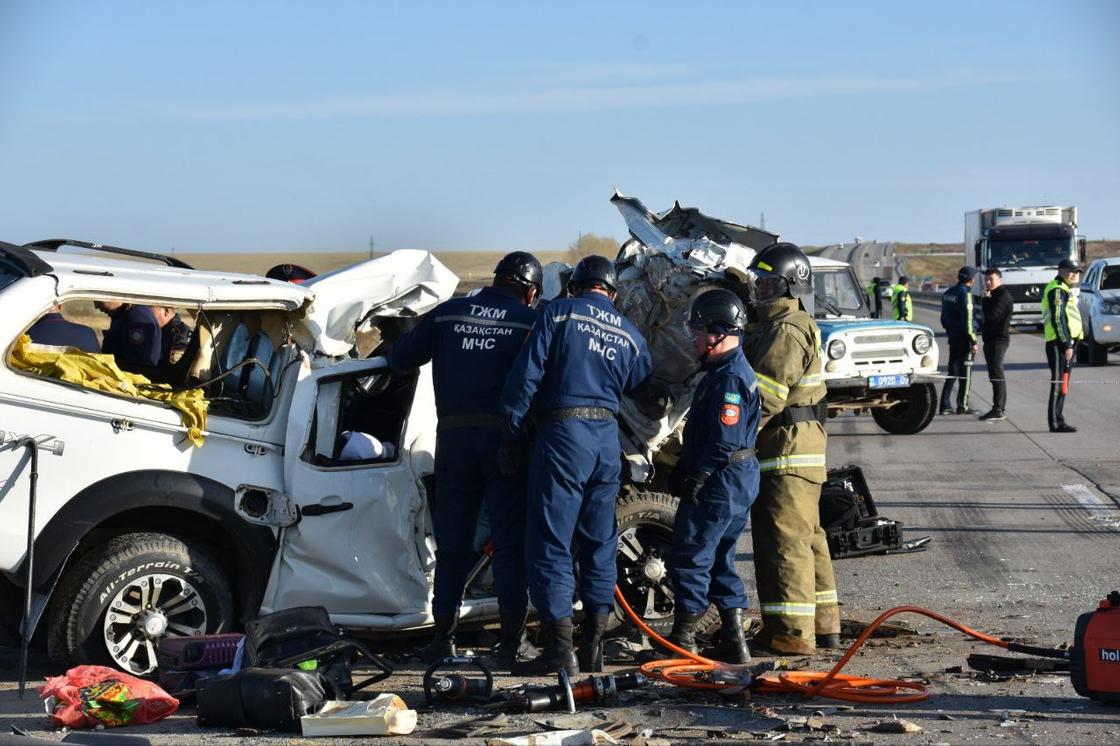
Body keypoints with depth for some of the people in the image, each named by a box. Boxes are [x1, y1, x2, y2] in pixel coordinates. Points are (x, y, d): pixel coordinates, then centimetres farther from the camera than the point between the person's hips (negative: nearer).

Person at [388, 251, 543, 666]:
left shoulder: (447, 313, 8)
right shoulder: (531, 322, 2)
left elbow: (399, 359, 12)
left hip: (454, 440, 2)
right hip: (506, 439, -2)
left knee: (452, 543, 11)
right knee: (510, 542, 3)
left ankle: (443, 639, 13)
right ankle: (511, 642, 1)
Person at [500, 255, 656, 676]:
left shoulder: (558, 313, 0)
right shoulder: (628, 334, 13)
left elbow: (525, 375, -7)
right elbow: (645, 393, 18)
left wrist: (512, 431, 0)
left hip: (563, 435, -5)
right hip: (608, 439, 5)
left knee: (550, 544, -3)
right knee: (600, 544, 13)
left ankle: (559, 648, -8)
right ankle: (593, 647, 13)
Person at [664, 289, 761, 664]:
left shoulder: (730, 377, -18)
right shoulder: (725, 370, 16)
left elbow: (724, 439, -24)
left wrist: (696, 476, -20)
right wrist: (683, 467, 22)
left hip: (721, 481, -11)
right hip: (739, 479, 11)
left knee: (689, 558, -4)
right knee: (719, 557, 14)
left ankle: (682, 640, 1)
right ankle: (734, 640, 15)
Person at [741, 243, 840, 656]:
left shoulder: (786, 331, -16)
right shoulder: (787, 326, 19)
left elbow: (765, 396, -22)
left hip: (787, 448, -11)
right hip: (801, 447, 11)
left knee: (784, 537, -9)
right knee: (807, 536, 16)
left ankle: (791, 632, -8)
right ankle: (823, 622, 23)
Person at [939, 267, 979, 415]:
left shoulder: (948, 293, 11)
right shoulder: (965, 293, -15)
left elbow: (944, 318, 18)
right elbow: (967, 318, -19)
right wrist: (973, 341, -17)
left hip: (953, 338, 8)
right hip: (964, 338, -8)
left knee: (953, 372, 11)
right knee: (966, 373, 0)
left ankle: (945, 405, 8)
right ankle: (962, 406, 3)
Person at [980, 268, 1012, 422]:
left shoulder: (1003, 296, -14)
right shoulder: (993, 295, 19)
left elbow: (991, 314, -23)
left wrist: (985, 299, -11)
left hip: (998, 340, -11)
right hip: (991, 339, 11)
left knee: (997, 375, -11)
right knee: (995, 375, 12)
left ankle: (999, 410, -11)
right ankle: (999, 408, 17)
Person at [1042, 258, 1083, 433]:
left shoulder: (1065, 289, 22)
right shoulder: (1057, 290, -12)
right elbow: (1058, 319, -19)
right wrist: (1067, 344, -21)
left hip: (1067, 342, 11)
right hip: (1059, 342, -11)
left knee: (1063, 382, 12)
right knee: (1059, 382, -10)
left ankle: (1058, 420, 17)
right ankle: (1056, 423, -10)